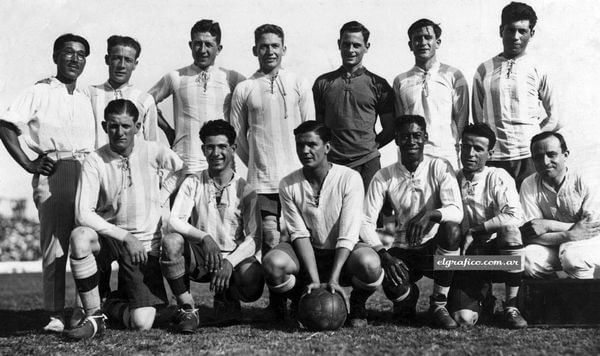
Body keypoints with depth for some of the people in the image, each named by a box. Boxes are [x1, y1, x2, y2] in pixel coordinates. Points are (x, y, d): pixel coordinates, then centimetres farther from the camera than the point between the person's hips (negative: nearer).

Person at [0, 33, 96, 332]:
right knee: (55, 243, -7)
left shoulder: (85, 100, 20)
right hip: (52, 172, -4)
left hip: (87, 172, 5)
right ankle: (55, 315, -2)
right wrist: (28, 165, -8)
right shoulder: (39, 93, 4)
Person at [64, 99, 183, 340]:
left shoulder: (154, 152, -4)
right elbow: (83, 214, -14)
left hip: (146, 246, 0)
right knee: (80, 236, -36)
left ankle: (112, 305, 24)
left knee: (142, 324, -14)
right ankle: (94, 316, -17)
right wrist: (125, 237, -19)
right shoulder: (95, 161, -7)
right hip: (108, 238, 0)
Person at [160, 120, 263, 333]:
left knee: (251, 286, -32)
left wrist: (230, 262, -26)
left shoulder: (245, 189, -1)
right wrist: (204, 238, -30)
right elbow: (174, 221, -12)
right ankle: (187, 310, -14)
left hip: (235, 257, 0)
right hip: (200, 258, 1)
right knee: (171, 242, -30)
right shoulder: (193, 184, 1)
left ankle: (226, 298, 8)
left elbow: (254, 238, -9)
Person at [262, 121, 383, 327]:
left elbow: (347, 235, -19)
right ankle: (299, 304, 4)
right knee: (272, 263, -31)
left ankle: (357, 304, 1)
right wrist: (314, 280, -23)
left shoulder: (349, 178, -14)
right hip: (306, 254, 2)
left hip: (343, 254, -2)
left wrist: (333, 279, -30)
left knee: (369, 264, -37)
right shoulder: (288, 185, -7)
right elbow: (299, 234, -11)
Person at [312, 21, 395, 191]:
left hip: (367, 164, -1)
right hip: (331, 165, 1)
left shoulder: (378, 85, 7)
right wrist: (327, 149, 3)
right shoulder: (323, 83, 11)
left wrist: (370, 147, 4)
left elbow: (390, 129, 11)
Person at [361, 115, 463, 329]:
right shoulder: (384, 177, -4)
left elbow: (457, 211, -19)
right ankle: (407, 297, 10)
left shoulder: (440, 168, -7)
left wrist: (430, 214, -40)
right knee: (392, 282, -34)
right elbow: (366, 222, -8)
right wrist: (384, 255, -24)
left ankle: (439, 305, -14)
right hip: (403, 251, 0)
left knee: (451, 229, -34)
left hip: (435, 247, 0)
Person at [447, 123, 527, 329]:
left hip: (495, 254, -1)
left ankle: (511, 307, -17)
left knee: (509, 230, -34)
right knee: (463, 319, -22)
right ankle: (482, 295, 18)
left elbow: (515, 217, -17)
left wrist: (474, 231, -18)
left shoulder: (498, 178, -2)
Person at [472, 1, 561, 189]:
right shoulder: (484, 70, 8)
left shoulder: (537, 70, 5)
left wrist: (533, 138, 6)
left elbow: (554, 117, 11)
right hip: (493, 157, 1)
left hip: (528, 157, -1)